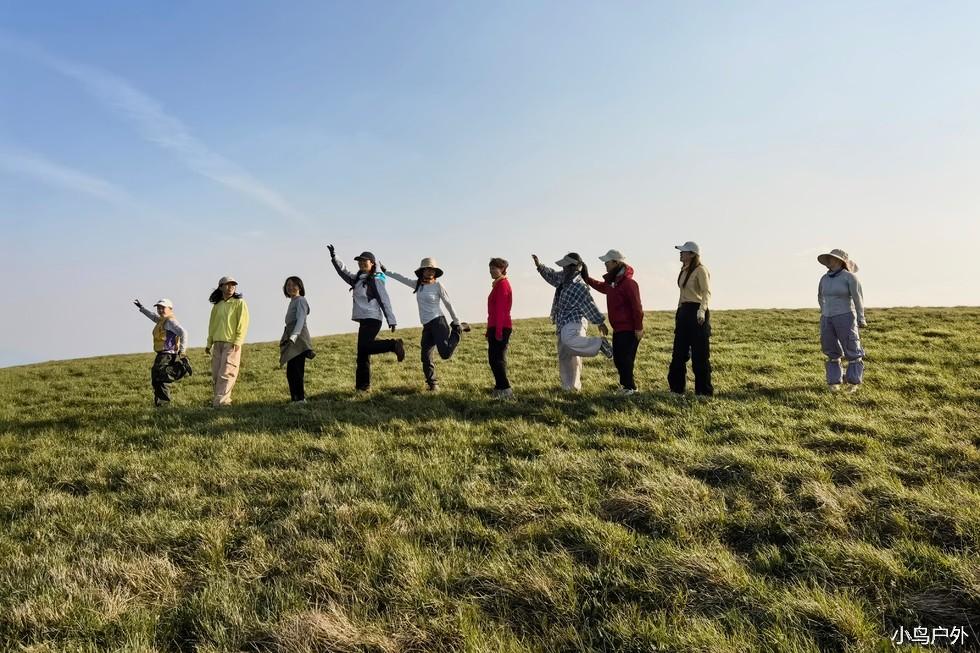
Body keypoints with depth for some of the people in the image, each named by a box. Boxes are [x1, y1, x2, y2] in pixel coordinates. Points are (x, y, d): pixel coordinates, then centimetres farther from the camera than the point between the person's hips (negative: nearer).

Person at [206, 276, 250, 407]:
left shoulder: (240, 303, 0)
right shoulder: (217, 305, 15)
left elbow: (243, 324, -6)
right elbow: (212, 325, 19)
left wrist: (237, 342, -15)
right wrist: (209, 344, 16)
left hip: (231, 343, -6)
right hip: (217, 343, 6)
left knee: (226, 374, -11)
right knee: (216, 375, 3)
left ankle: (220, 402, -11)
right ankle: (223, 400, 10)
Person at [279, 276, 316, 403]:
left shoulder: (300, 300, -6)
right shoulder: (292, 302, 21)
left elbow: (300, 320, -19)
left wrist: (293, 337, -31)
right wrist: (286, 339, 18)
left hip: (298, 340, -9)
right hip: (292, 341, 9)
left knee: (296, 371, -13)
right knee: (291, 372, 8)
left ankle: (300, 399, -12)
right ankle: (295, 399, 12)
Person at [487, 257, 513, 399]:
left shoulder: (502, 285, -12)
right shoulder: (500, 284, 18)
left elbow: (501, 309, -18)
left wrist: (498, 330, -22)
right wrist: (490, 329, 21)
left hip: (500, 328, -10)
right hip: (495, 327, 10)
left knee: (497, 359, -9)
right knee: (494, 358, 14)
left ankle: (504, 389, -7)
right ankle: (501, 387, 21)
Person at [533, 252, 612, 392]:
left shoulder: (580, 285, -16)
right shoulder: (564, 277, 8)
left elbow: (589, 305, -15)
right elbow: (552, 276, 29)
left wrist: (600, 322, -11)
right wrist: (539, 266, 19)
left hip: (574, 322, -9)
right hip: (563, 324, 9)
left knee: (569, 340, -40)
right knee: (565, 356, 11)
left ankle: (600, 344, -26)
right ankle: (570, 387, 20)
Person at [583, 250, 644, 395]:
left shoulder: (628, 283, -18)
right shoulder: (612, 281, 10)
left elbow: (636, 306, -20)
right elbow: (601, 286, 34)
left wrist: (638, 328, -20)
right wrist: (586, 278, 26)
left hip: (629, 329, -9)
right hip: (618, 329, 9)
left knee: (625, 358, -6)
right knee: (618, 358, 14)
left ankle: (629, 387, 5)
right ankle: (626, 383, 27)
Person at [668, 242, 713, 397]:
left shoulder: (700, 270, -11)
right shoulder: (684, 270, 14)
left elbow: (707, 292, -23)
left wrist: (702, 310, -37)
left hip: (697, 312, -9)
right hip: (683, 312, 9)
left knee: (700, 354, -3)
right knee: (679, 352, 12)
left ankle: (704, 391, 6)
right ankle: (676, 388, 21)